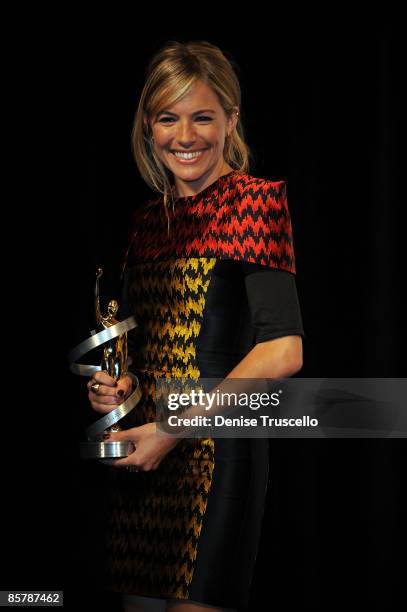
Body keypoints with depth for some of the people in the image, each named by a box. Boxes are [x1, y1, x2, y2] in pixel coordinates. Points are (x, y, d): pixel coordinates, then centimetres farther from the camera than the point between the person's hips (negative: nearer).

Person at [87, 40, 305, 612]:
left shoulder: (253, 199, -7)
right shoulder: (150, 219, 14)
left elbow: (283, 351, -16)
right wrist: (119, 386, 4)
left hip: (213, 451, -7)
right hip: (141, 452, 7)